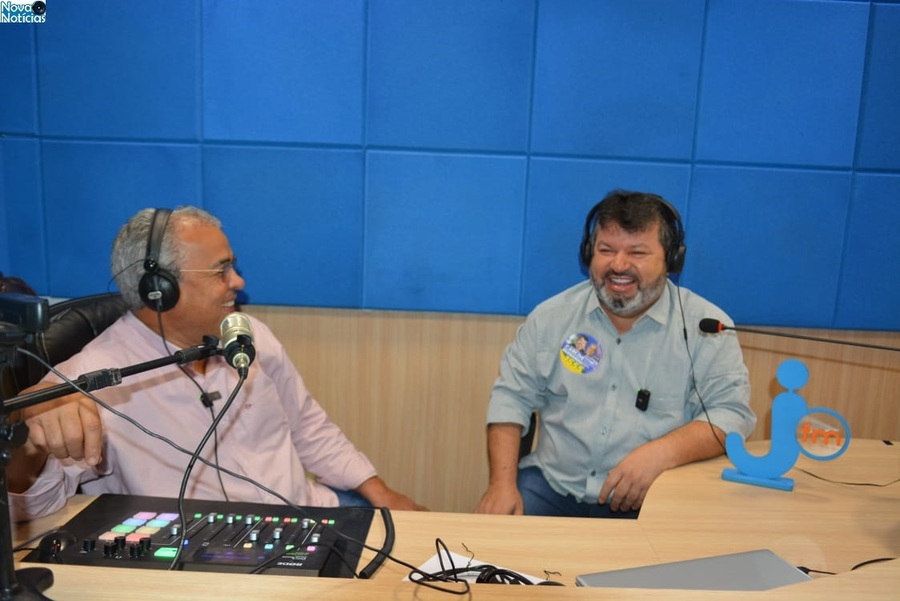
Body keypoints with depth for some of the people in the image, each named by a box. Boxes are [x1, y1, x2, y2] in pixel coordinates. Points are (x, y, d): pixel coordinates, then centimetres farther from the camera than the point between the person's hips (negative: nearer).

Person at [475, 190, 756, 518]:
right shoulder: (552, 316, 2)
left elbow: (732, 412, -8)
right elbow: (512, 396, 4)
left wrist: (659, 454, -25)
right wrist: (502, 481, -8)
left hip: (651, 502, 0)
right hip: (551, 485, 1)